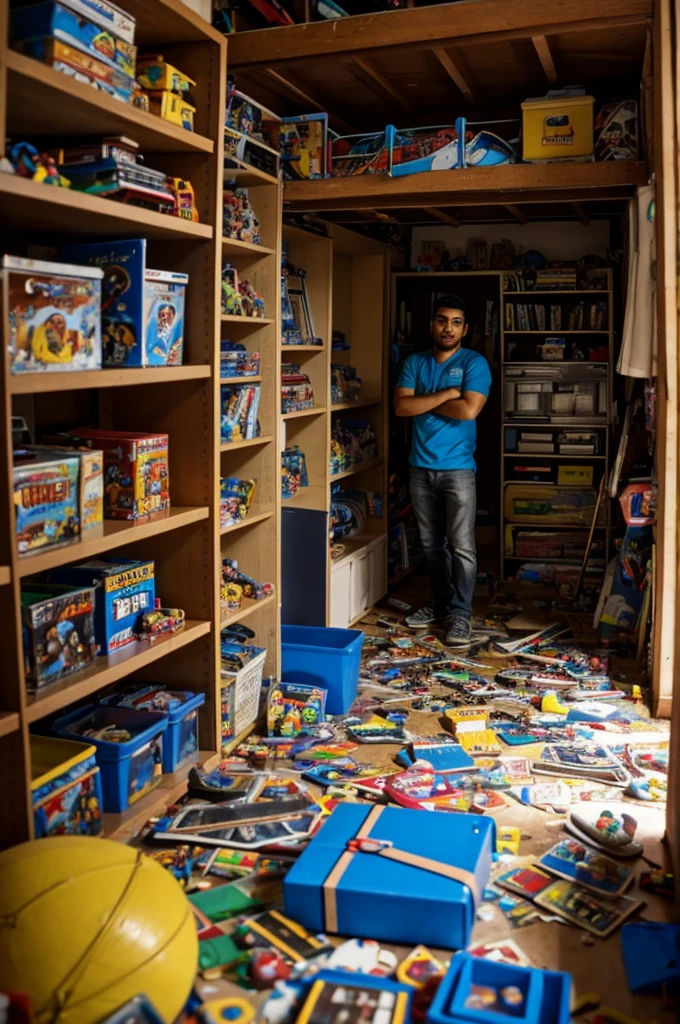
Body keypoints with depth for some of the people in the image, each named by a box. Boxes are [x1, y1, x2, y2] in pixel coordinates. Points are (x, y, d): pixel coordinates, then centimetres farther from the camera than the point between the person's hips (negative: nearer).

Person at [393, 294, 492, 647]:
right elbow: (401, 406, -7)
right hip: (420, 467, 4)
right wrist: (446, 394, -14)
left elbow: (469, 410, -20)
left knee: (461, 546, -3)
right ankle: (441, 602, 28)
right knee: (432, 544, 14)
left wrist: (424, 401, -9)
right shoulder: (415, 362, 7)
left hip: (457, 468, -4)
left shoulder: (474, 363, -6)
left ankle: (460, 612, 7)